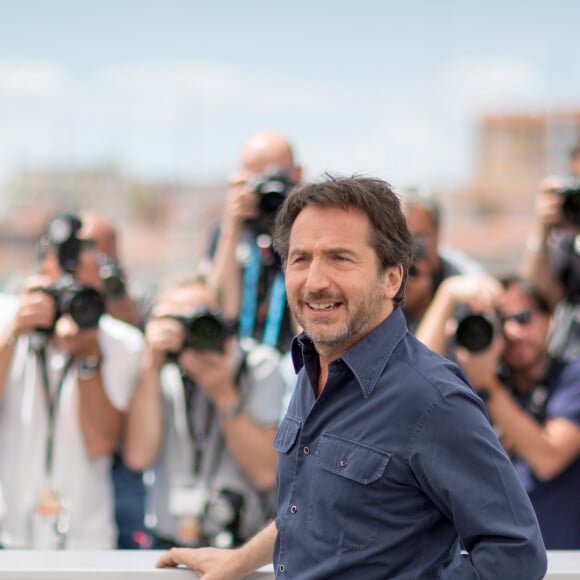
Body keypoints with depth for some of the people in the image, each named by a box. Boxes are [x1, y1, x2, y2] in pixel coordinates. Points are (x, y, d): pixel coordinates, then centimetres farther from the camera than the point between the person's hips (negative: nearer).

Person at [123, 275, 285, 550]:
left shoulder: (259, 368, 0)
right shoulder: (161, 372, 6)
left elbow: (266, 475, -9)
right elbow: (139, 457, -11)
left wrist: (224, 393, -15)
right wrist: (151, 366, -12)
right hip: (169, 545, 2)